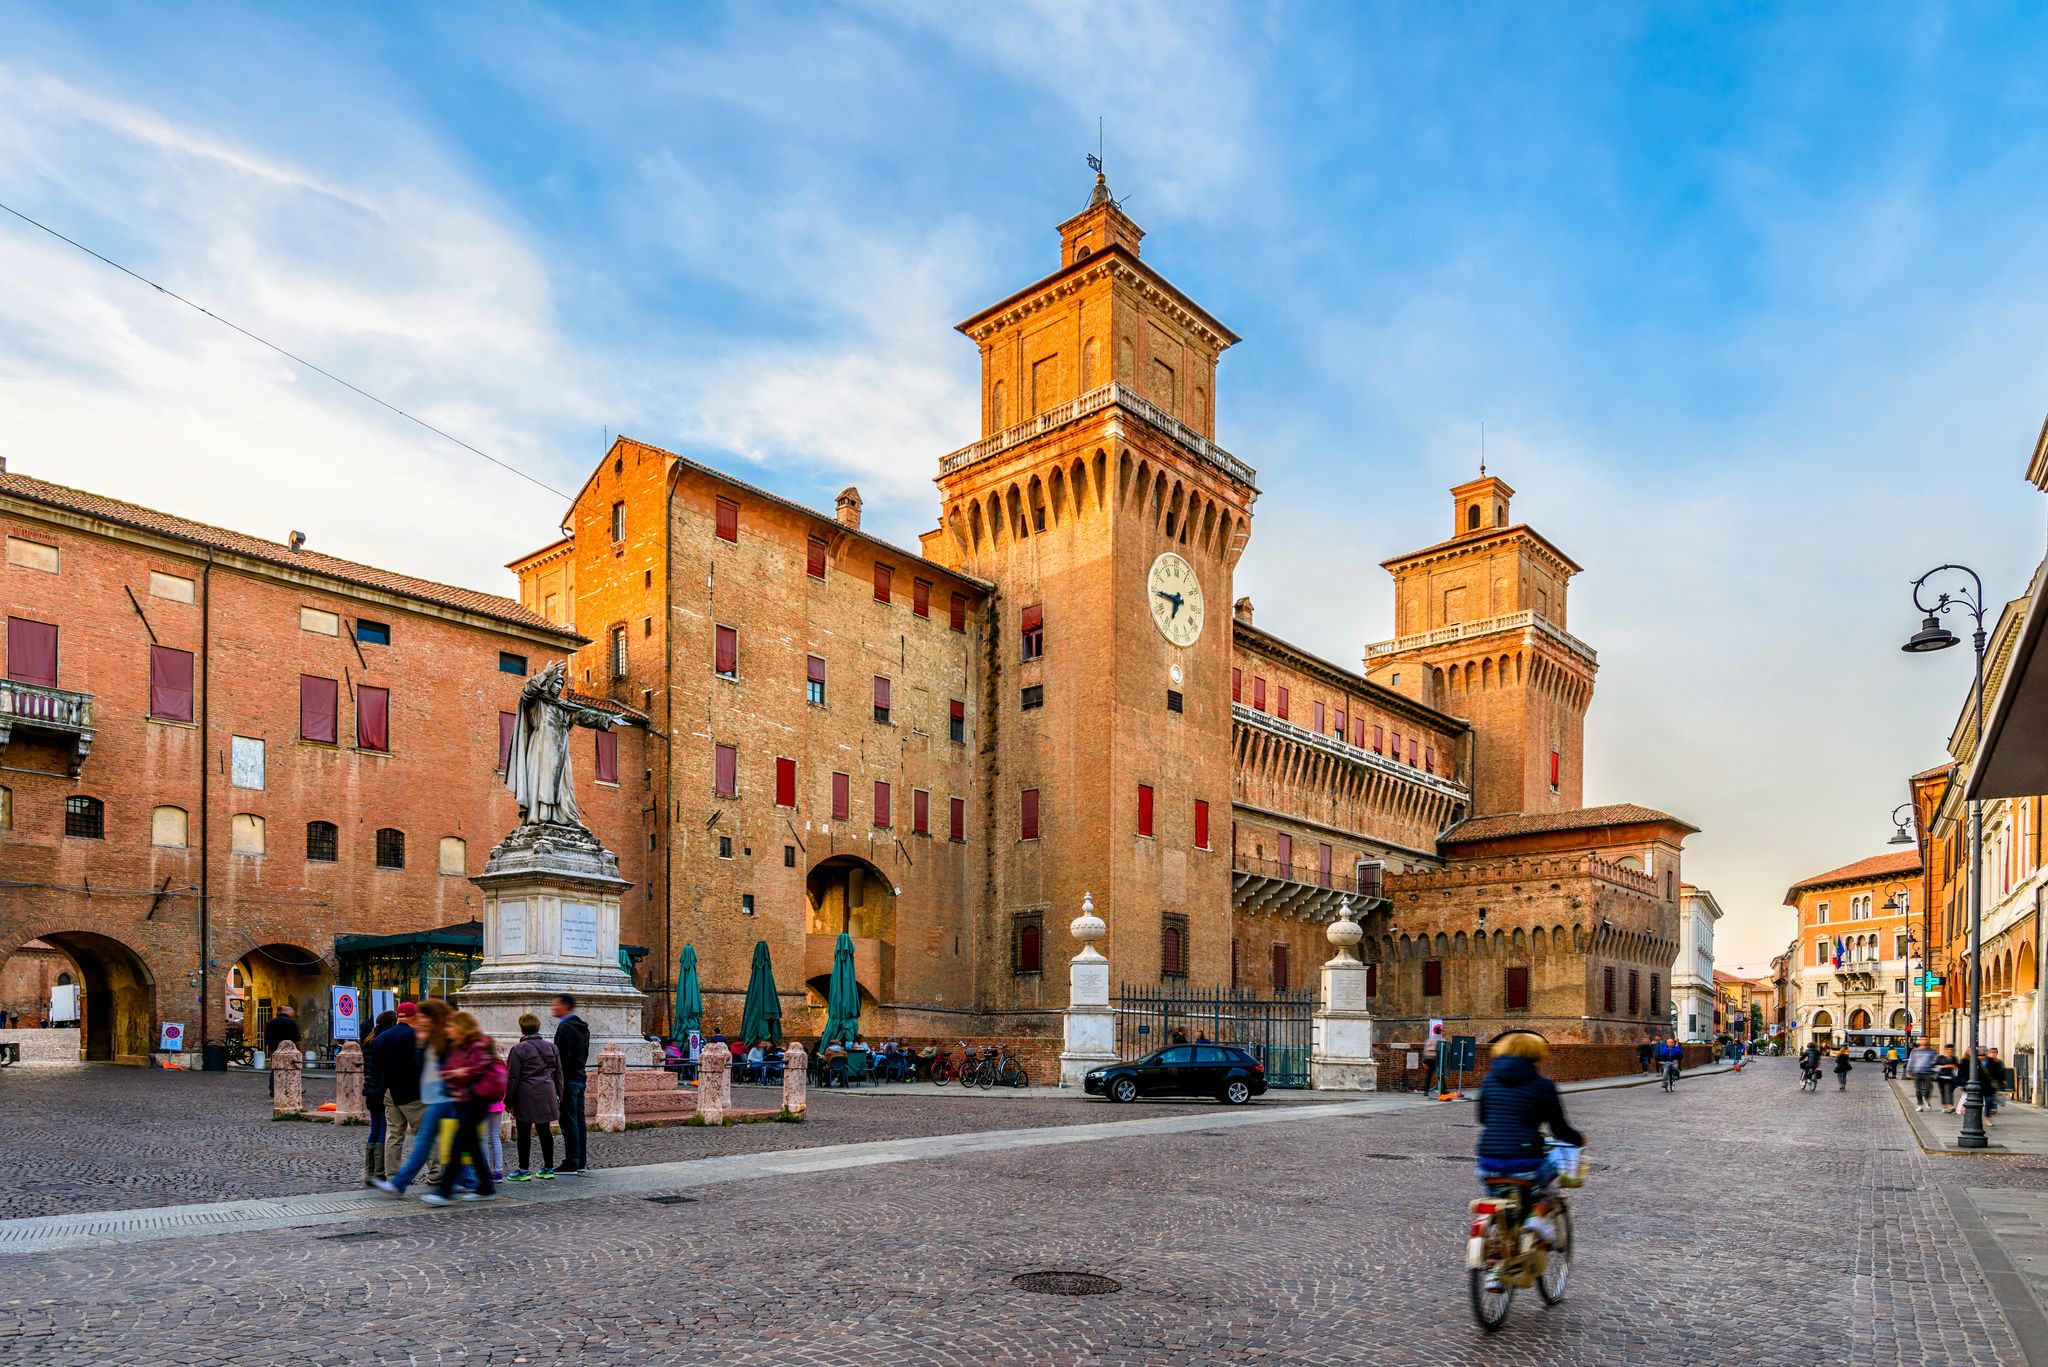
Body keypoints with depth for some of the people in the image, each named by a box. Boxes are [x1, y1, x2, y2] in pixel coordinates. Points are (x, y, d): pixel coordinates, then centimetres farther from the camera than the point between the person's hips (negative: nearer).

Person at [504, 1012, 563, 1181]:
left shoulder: (519, 1049, -8)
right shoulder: (551, 1047, 10)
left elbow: (513, 1077, -8)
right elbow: (558, 1074, 14)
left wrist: (508, 1099, 0)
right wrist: (558, 1095, 20)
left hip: (526, 1097, -5)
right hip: (547, 1096, 6)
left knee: (524, 1133, 3)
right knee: (545, 1131, 11)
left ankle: (524, 1169, 7)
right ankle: (548, 1168, 15)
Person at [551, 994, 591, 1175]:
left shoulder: (565, 1027, -14)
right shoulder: (583, 1027, 16)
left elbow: (562, 1056, -19)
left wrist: (558, 1081, -18)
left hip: (569, 1079, -9)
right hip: (581, 1078, 9)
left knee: (569, 1121, -6)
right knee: (579, 1120, 11)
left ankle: (571, 1162, -5)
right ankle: (581, 1161, 15)